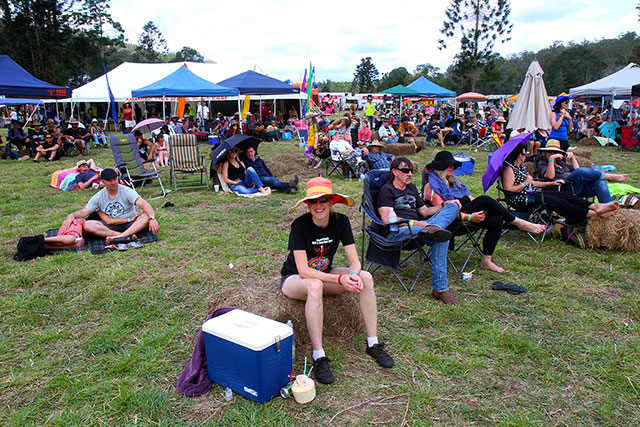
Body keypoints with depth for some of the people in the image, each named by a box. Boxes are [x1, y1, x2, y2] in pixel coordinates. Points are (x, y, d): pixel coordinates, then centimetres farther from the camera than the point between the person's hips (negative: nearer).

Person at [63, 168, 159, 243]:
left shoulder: (127, 191, -8)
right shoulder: (98, 197, 2)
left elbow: (143, 204, -22)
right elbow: (84, 212, 3)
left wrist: (152, 218, -39)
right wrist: (72, 215, -19)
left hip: (130, 224, -2)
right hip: (111, 226, 3)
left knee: (146, 217, -30)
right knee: (87, 225, -24)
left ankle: (119, 237, -45)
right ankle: (127, 235, -35)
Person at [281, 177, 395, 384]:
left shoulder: (340, 221, -11)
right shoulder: (300, 225, -23)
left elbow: (355, 261, -11)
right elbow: (303, 271, -28)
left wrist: (353, 274, -35)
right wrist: (340, 279, -38)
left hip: (324, 274, 5)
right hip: (293, 279, -4)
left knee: (365, 277, -19)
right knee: (315, 285, -39)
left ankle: (373, 344, -11)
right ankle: (319, 357, -32)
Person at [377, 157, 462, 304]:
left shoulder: (411, 188, 27)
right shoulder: (387, 190, 1)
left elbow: (424, 211, 29)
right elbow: (387, 219, -13)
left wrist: (444, 205, 11)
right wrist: (416, 223, -18)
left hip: (418, 226, 8)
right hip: (395, 232, -8)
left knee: (453, 207, -13)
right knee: (441, 237, -35)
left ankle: (433, 228, -41)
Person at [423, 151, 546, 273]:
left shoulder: (453, 180, 26)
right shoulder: (431, 185, -3)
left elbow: (469, 197, 21)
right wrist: (469, 217, -20)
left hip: (467, 211, 8)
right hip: (455, 220, -8)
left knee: (496, 221, -18)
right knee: (485, 199, -27)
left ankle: (486, 261, -15)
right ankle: (520, 223, -16)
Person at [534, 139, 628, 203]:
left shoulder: (560, 162, 35)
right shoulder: (542, 163, 12)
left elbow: (576, 168, 30)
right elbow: (550, 176, -9)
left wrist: (572, 157, 21)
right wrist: (551, 159, -10)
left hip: (578, 187, 8)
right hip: (565, 187, -8)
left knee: (600, 182, -19)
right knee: (582, 171, -32)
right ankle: (610, 177, -15)